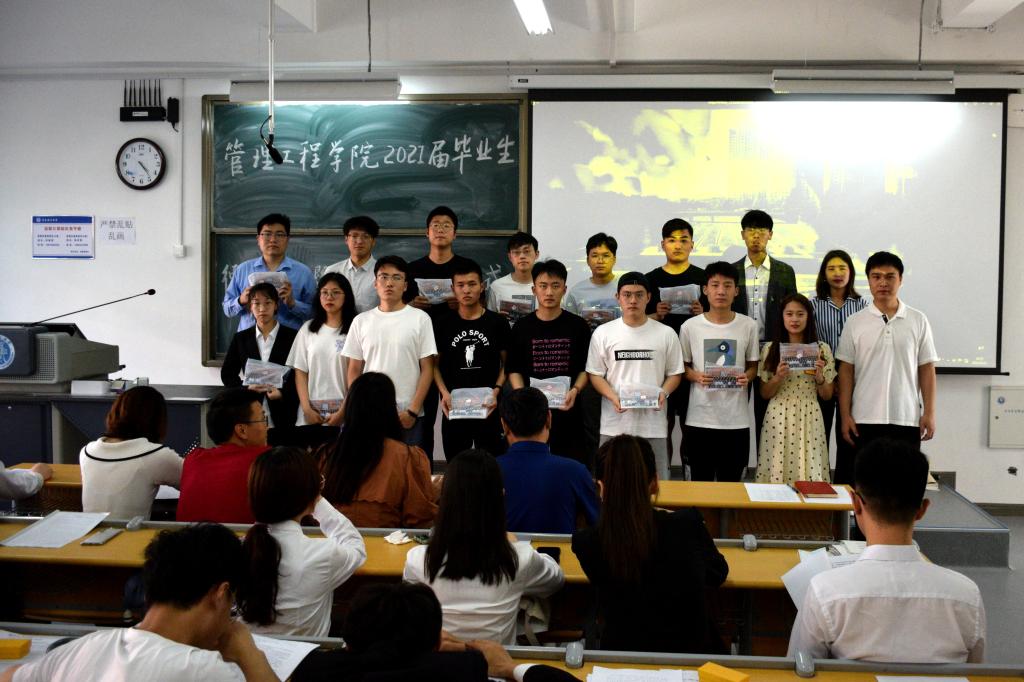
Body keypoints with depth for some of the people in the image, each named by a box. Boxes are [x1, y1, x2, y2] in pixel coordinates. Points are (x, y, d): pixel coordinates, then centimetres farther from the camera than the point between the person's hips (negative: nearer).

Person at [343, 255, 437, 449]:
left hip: (409, 416, -2)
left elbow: (427, 369, -1)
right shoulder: (361, 321, 8)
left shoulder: (420, 318, 1)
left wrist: (413, 411, -8)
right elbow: (354, 371, 11)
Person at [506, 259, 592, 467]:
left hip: (568, 410, 0)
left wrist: (575, 390, -11)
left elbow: (586, 368, 6)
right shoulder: (522, 327, 5)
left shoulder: (578, 326, 4)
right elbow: (513, 370, 6)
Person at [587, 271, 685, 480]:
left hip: (653, 425, 0)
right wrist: (612, 396, -13)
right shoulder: (603, 333, 3)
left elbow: (675, 373, 9)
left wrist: (663, 393, -11)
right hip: (614, 425, 0)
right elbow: (595, 374, 4)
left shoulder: (666, 334, 3)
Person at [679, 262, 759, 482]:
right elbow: (682, 367, 6)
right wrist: (696, 376, -15)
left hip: (736, 420, 1)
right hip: (700, 418, -1)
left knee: (731, 483, 11)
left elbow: (753, 365, 10)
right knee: (700, 482, 9)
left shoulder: (748, 326, 1)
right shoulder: (690, 326, -2)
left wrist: (747, 377, -12)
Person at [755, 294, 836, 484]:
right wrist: (777, 378, -13)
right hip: (778, 419, 0)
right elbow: (764, 394, 4)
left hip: (809, 419, 0)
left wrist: (819, 377, -12)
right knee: (776, 472, 1)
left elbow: (827, 396, 6)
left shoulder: (822, 350, 2)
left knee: (809, 475, 1)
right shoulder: (770, 349, 1)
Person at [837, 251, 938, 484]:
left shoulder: (918, 321, 6)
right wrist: (845, 416, -3)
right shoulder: (855, 322, 3)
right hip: (863, 420, 0)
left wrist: (929, 413, 0)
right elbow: (846, 371, 3)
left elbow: (927, 369, 6)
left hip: (907, 420, 1)